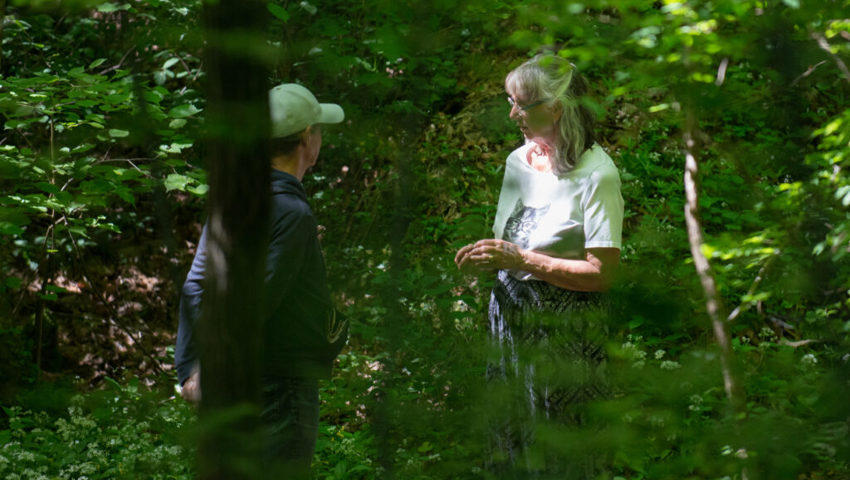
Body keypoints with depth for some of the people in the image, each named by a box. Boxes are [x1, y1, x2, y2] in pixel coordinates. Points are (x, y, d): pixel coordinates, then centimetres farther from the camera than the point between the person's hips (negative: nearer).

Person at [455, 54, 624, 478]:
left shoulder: (596, 174, -14)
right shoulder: (519, 160, 8)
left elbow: (601, 273, -19)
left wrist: (521, 259, -19)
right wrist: (488, 257, 0)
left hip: (564, 330, -7)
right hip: (510, 318, 7)